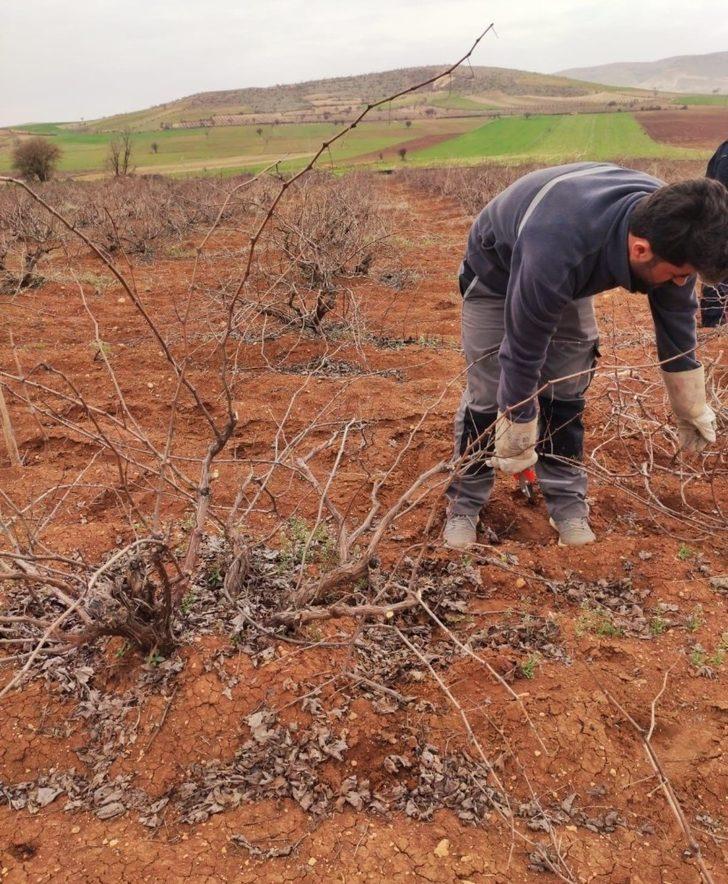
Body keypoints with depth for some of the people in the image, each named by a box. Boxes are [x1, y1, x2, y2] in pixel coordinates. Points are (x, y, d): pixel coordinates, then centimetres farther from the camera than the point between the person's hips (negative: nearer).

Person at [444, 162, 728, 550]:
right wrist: (516, 447, -23)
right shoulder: (556, 254, -48)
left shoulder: (666, 225, -27)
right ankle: (465, 501, 10)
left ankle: (566, 499, 14)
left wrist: (692, 408, 2)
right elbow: (522, 357, -35)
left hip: (573, 274, 5)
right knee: (487, 393, -6)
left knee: (568, 389, 1)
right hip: (497, 273, -5)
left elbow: (677, 320, -10)